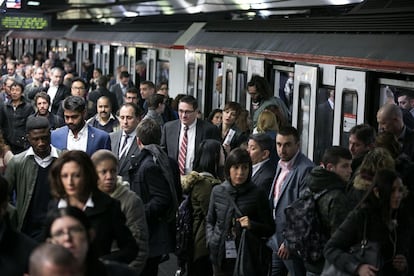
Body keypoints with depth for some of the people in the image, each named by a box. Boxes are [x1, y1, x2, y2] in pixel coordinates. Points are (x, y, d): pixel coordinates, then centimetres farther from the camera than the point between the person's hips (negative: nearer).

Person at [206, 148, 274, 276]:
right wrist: (211, 241, 0)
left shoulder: (257, 194, -4)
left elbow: (269, 229, 1)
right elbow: (210, 221, 15)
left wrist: (251, 225, -17)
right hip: (221, 256, 2)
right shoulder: (217, 191, 4)